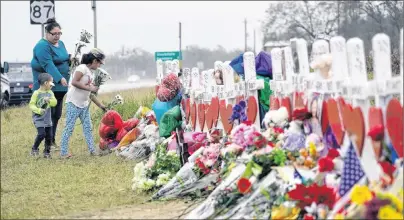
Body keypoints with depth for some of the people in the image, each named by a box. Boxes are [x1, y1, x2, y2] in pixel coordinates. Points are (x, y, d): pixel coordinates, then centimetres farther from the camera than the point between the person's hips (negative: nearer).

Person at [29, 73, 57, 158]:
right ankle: (34, 149, 3)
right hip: (39, 118, -6)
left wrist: (49, 100, -22)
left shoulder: (50, 93, 7)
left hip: (47, 119, 6)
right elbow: (31, 105, -10)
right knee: (41, 134, -16)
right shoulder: (36, 93, -9)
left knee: (49, 135, 5)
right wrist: (38, 110, -25)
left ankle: (47, 152, 19)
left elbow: (54, 103, -3)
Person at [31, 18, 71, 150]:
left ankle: (52, 141, 19)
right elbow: (48, 65, -25)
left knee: (57, 115, 11)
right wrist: (60, 78, -35)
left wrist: (70, 59, 1)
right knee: (48, 115, -8)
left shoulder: (60, 44, 13)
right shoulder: (42, 46, -15)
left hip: (60, 86, 9)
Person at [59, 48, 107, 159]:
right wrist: (90, 88, -21)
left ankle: (92, 150, 15)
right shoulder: (82, 68, -11)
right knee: (69, 128, -6)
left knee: (88, 128, 10)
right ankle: (63, 152, -4)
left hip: (84, 104, 9)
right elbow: (74, 82, -24)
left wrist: (100, 105, 20)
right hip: (74, 103, -9)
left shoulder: (90, 72, 16)